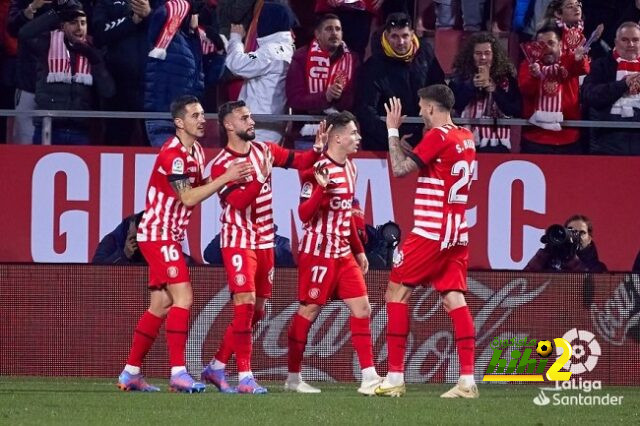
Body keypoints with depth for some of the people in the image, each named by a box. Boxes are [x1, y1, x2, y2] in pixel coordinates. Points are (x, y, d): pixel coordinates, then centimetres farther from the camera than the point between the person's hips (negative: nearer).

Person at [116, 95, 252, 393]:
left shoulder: (196, 151, 10)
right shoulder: (172, 154, -19)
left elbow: (200, 187, 14)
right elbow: (188, 197, -23)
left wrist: (230, 179, -1)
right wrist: (226, 178, -23)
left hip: (169, 236, 10)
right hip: (158, 234, -10)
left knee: (160, 306, 10)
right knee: (183, 297, -17)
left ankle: (130, 373, 14)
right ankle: (178, 372, -19)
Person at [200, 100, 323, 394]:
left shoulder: (264, 150, 6)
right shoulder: (220, 165, -10)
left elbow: (298, 161, 8)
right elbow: (239, 201, -21)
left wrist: (317, 150, -10)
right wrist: (261, 176, -31)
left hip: (264, 242, 7)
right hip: (238, 241, -7)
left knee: (257, 311, 10)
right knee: (245, 303, -18)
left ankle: (216, 366, 22)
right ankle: (244, 377, -16)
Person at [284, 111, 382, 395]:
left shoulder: (350, 168, 11)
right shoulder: (318, 169, -15)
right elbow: (304, 214, -17)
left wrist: (358, 250, 22)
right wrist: (321, 188, -34)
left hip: (343, 253, 8)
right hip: (318, 252, -8)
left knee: (362, 309, 0)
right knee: (308, 311, 0)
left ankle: (369, 378, -1)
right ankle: (293, 377, 10)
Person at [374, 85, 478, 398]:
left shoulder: (437, 136, -12)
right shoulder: (466, 137, 13)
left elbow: (400, 169, -13)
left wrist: (393, 130, -4)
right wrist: (399, 139, 18)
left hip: (430, 231, -8)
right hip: (457, 233, 8)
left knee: (397, 292, 1)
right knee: (454, 299, 2)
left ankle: (395, 377, -1)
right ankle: (467, 380, -8)